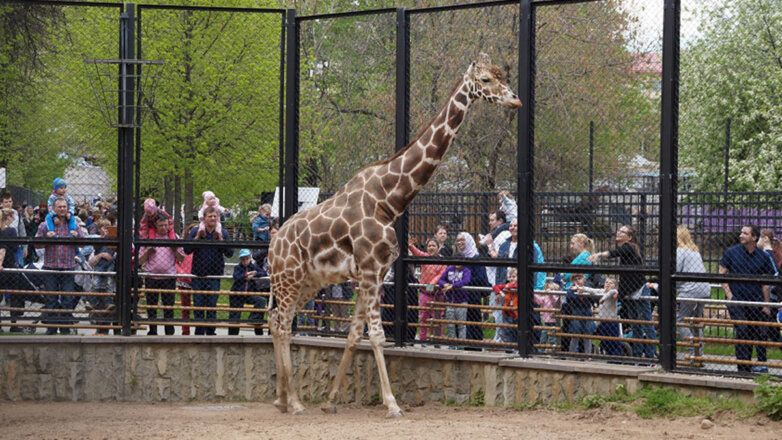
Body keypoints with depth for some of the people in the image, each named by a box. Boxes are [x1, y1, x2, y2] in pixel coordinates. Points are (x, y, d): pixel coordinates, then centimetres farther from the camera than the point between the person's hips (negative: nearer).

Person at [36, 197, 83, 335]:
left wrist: (77, 237, -8)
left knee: (68, 299, -1)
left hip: (68, 267, 1)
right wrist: (47, 238, -14)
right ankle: (51, 328, 6)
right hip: (51, 266, -1)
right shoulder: (45, 225, 7)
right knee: (51, 299, 1)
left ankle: (65, 328, 5)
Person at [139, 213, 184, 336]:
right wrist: (147, 252, -9)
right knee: (151, 306, 2)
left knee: (169, 306, -3)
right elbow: (140, 261, 9)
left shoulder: (174, 238, 8)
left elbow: (182, 259, 9)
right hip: (151, 277, 1)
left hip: (169, 276, -1)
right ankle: (152, 331, 8)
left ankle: (169, 332, 1)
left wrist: (176, 251, -9)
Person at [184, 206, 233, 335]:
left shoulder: (223, 234, 3)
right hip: (198, 274, 0)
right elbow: (187, 250, -5)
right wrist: (197, 237, -14)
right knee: (198, 305, 2)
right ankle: (199, 331, 10)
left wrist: (220, 239, -16)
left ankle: (210, 332, 8)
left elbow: (230, 253, -7)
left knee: (212, 305, 0)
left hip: (214, 275, 0)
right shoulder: (195, 232, 3)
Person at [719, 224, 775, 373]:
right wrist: (729, 295, -6)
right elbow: (722, 274, 5)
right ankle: (743, 368, -5)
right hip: (737, 300, -2)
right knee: (742, 332, -9)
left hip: (756, 301, 2)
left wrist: (766, 305, 5)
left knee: (760, 333, 5)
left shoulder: (763, 257, 3)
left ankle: (762, 364, 19)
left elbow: (766, 283, 7)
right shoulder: (731, 252, 1)